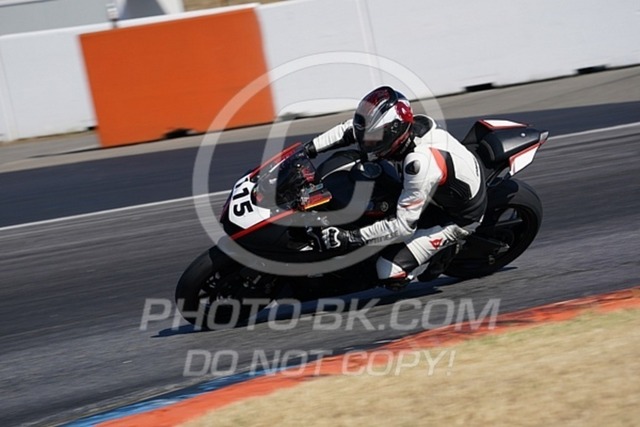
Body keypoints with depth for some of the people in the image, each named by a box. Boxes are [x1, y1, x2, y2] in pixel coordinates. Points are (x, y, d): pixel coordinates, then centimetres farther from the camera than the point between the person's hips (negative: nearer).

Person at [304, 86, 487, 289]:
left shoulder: (420, 163, -40)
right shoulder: (405, 124, -17)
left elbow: (404, 225, -37)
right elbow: (350, 129, 0)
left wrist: (351, 238, -38)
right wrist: (309, 149, -9)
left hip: (458, 217, -8)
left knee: (389, 270, -19)